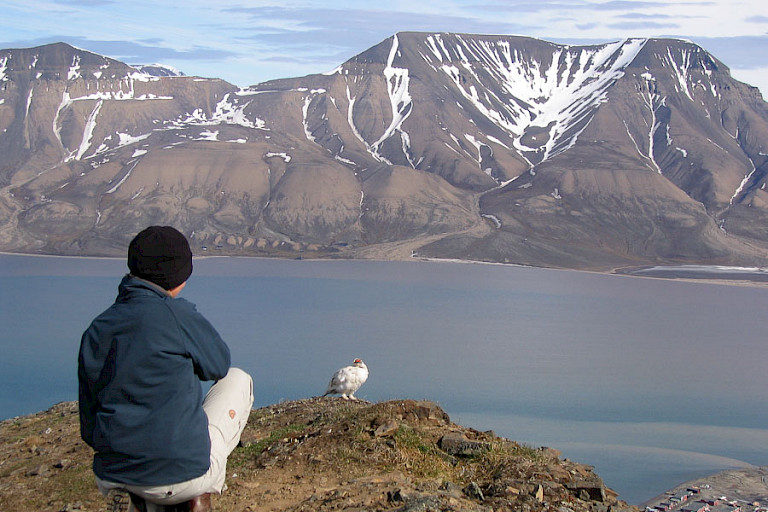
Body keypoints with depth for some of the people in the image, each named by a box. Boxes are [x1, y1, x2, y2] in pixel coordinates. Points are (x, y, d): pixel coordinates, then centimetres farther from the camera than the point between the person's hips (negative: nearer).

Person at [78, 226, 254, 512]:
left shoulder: (95, 330, 4)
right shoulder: (177, 314, -13)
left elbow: (90, 426, 9)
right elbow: (218, 366, 5)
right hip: (181, 475, -6)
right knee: (237, 380, 19)